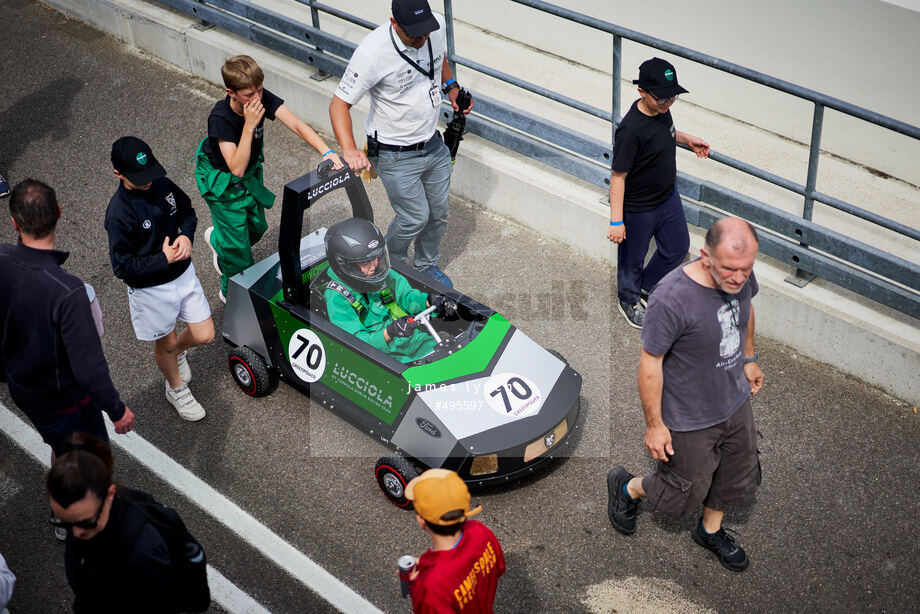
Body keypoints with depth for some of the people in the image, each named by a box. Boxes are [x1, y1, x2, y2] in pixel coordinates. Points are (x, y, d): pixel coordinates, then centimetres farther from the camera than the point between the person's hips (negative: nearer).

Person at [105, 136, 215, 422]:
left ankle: (179, 351, 45)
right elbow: (123, 267, -23)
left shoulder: (162, 184, -10)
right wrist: (164, 259, -24)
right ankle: (176, 389, 46)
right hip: (151, 289, -5)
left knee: (204, 335, 10)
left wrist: (186, 235, -11)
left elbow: (187, 211, 9)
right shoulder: (119, 213, -27)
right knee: (166, 344, 17)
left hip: (184, 273, 5)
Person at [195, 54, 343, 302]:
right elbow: (236, 168, -40)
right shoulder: (220, 118, -36)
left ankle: (217, 238, 51)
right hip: (221, 179, -6)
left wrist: (326, 152, -46)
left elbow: (297, 125, -30)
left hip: (251, 170, 6)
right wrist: (249, 125, -47)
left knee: (257, 226, 18)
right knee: (237, 243, 1)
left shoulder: (263, 98, -24)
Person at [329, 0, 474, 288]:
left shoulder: (437, 25, -12)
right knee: (415, 217, 1)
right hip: (396, 155, -6)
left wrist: (451, 86, 5)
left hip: (433, 143, 6)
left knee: (438, 212, 18)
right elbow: (339, 103, -25)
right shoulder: (373, 52, -30)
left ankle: (427, 266, 45)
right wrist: (349, 149, -38)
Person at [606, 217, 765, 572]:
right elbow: (650, 362, -25)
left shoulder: (740, 276, -16)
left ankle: (711, 530, 54)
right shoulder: (671, 299, -36)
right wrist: (654, 424, -17)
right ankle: (625, 487, 44)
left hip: (736, 403, 6)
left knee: (738, 478, 25)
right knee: (684, 493, 14)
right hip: (690, 419, -6)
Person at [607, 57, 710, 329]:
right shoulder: (631, 130, -32)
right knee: (632, 260, 14)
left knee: (678, 247, 22)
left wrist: (688, 139, 13)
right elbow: (617, 176, -27)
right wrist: (616, 221, -25)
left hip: (668, 197, 8)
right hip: (638, 209, -8)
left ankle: (646, 286, 47)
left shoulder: (661, 110, -8)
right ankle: (629, 299, 43)